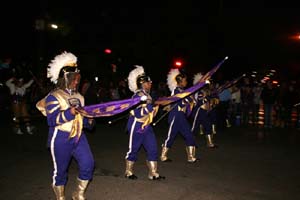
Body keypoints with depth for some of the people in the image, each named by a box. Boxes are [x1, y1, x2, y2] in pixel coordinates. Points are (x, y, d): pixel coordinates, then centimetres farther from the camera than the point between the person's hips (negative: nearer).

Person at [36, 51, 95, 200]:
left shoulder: (78, 96, 10)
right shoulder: (54, 96, -11)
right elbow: (51, 120, -21)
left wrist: (89, 121, -1)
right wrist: (70, 112, -31)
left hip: (78, 137, 6)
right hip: (61, 139, -6)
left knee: (88, 164, -1)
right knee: (60, 170, 8)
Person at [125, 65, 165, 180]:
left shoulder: (147, 95, 10)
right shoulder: (138, 95, -17)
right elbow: (138, 113, -26)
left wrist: (158, 104, 11)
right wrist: (151, 105, -29)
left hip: (146, 126, 8)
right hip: (137, 126, -8)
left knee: (153, 149, 4)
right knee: (133, 149, 7)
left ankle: (153, 173, 13)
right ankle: (128, 172, 25)